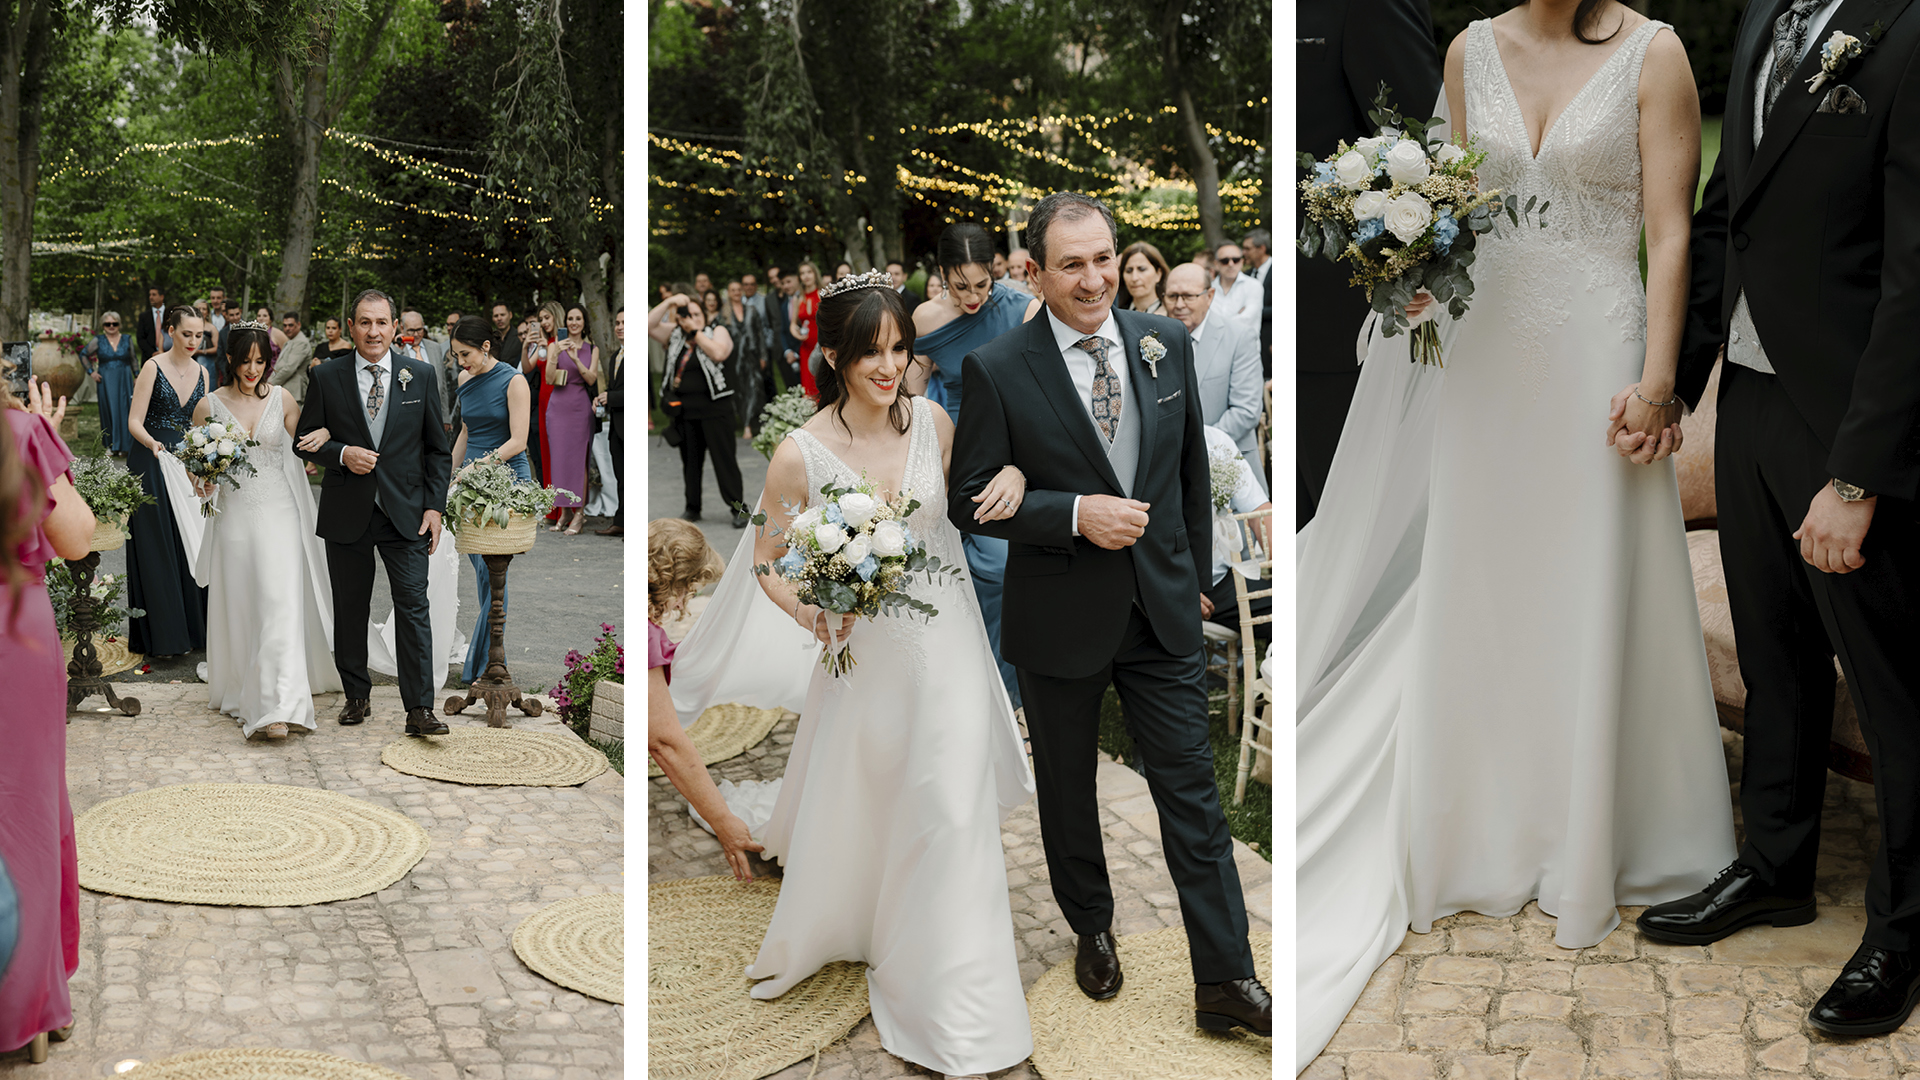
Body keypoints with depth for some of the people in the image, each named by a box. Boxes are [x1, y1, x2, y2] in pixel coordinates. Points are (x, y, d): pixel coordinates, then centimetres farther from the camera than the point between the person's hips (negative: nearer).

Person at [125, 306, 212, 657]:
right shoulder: (153, 367, -7)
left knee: (188, 545, 5)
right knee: (156, 547, -1)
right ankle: (160, 634, 6)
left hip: (187, 465, 5)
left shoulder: (201, 372, 9)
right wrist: (153, 443, -29)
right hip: (152, 466, -5)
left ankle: (192, 626, 14)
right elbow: (134, 421, -11)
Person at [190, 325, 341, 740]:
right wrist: (204, 483, -11)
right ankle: (239, 692, 26)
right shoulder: (209, 406, 1)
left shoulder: (282, 399, 3)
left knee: (280, 604, -11)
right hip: (234, 515, 1)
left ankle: (279, 706, -14)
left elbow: (298, 448, 15)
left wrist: (322, 436, -8)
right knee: (236, 608, 7)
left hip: (279, 513, -1)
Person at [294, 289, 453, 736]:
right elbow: (306, 439, 6)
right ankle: (356, 695, 25)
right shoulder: (326, 377, 2)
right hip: (346, 514, 1)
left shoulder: (420, 376, 3)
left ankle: (419, 709, -6)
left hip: (406, 513, -1)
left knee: (414, 607, -7)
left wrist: (435, 506, -2)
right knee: (350, 610, 10)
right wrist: (342, 454, -14)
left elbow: (437, 449, 6)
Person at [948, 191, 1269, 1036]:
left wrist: (1196, 575, 15)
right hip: (1059, 618, -2)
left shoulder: (1166, 344, 0)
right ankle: (1092, 929, 39)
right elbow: (969, 500, -10)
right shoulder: (996, 371, -12)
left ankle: (1224, 979, 12)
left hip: (1162, 611, 2)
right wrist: (1076, 514, -22)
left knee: (1192, 790, 3)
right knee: (1067, 790, 16)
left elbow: (1193, 468, 11)